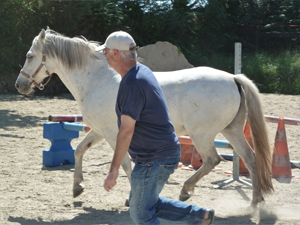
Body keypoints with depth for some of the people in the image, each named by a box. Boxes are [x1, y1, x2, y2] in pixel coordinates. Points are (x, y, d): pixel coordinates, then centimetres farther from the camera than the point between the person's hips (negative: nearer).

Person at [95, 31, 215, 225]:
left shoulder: (131, 84, -22)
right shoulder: (143, 72, 9)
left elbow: (126, 131, -24)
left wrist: (114, 170, -20)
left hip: (154, 160, -10)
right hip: (166, 151, 10)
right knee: (143, 204, 21)